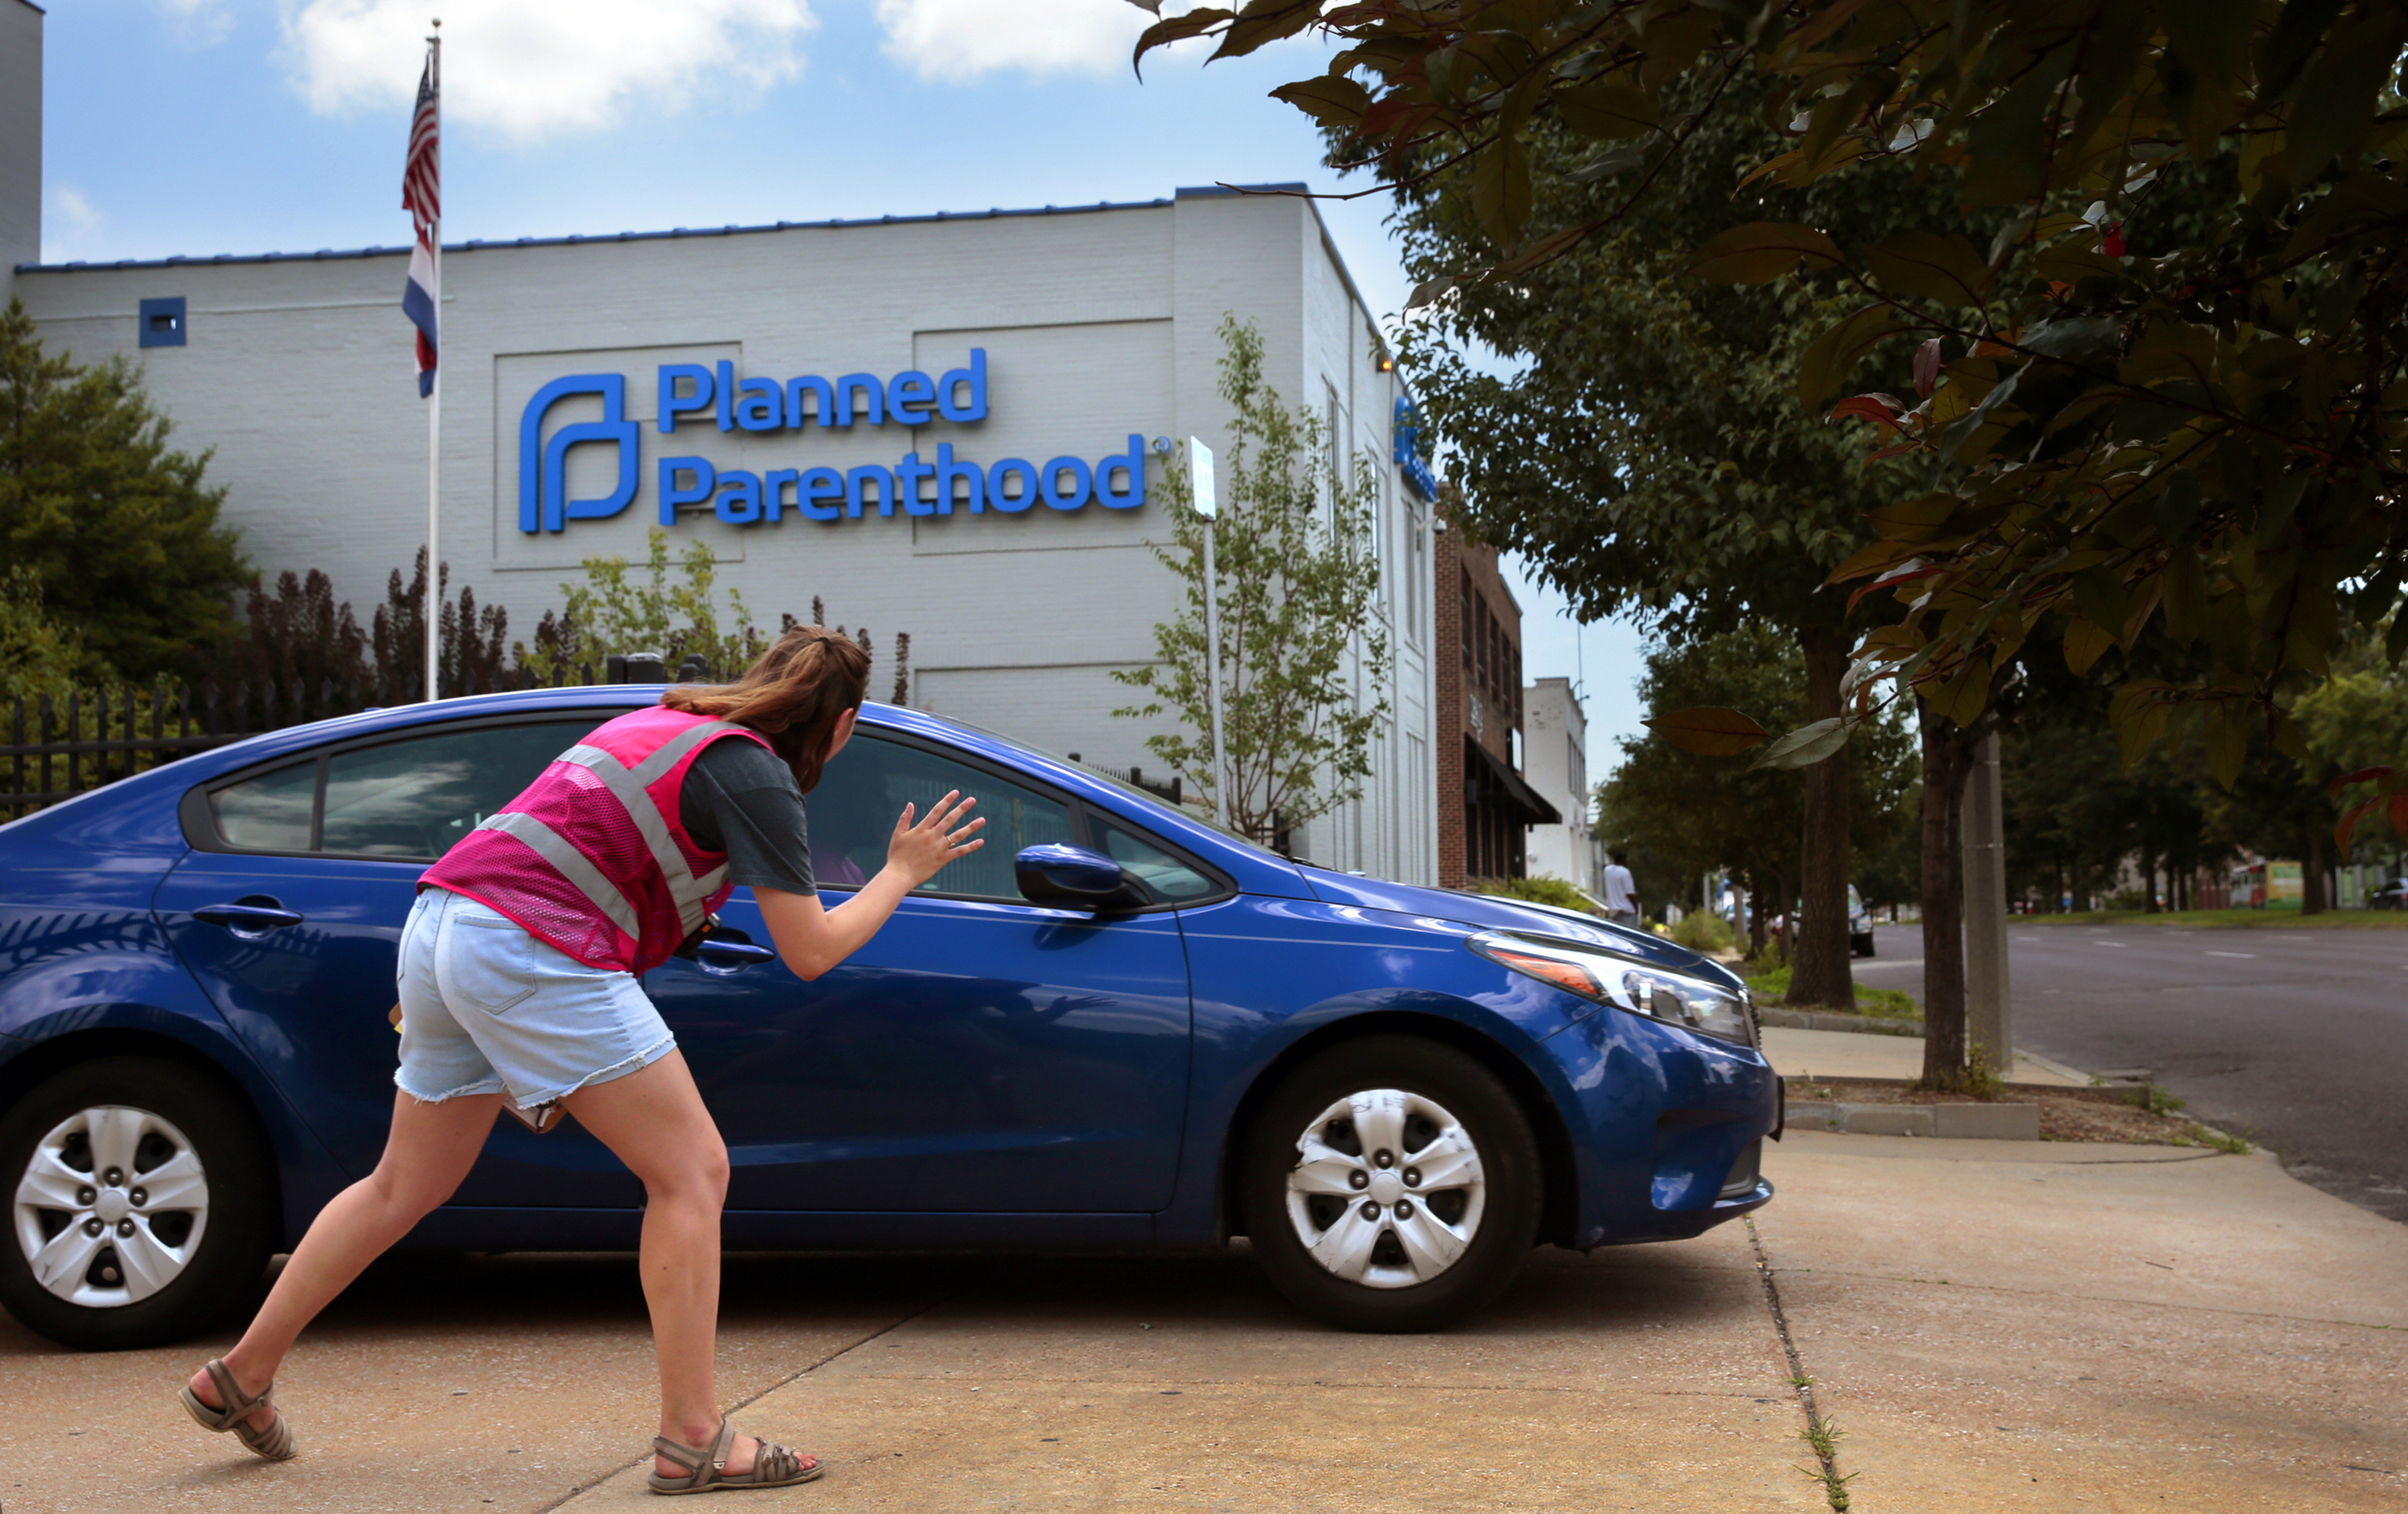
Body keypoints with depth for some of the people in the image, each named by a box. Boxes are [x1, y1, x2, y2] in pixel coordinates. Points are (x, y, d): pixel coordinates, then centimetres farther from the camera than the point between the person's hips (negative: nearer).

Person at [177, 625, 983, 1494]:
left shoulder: (666, 723, 22)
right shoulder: (755, 776, -4)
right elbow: (811, 951, -3)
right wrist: (903, 874, 9)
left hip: (442, 923, 9)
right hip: (533, 950, -9)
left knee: (406, 1188, 21)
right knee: (692, 1172, -3)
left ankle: (239, 1377, 30)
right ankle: (692, 1439, -3)